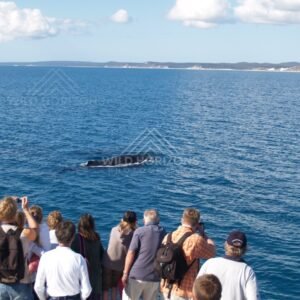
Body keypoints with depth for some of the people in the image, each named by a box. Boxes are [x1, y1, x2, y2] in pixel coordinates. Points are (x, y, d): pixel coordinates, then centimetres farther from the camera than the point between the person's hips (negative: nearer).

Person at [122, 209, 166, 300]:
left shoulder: (140, 231, -2)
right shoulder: (164, 234, 8)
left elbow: (131, 253, -6)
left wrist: (125, 273, -3)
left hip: (136, 275, -3)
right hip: (155, 278, 3)